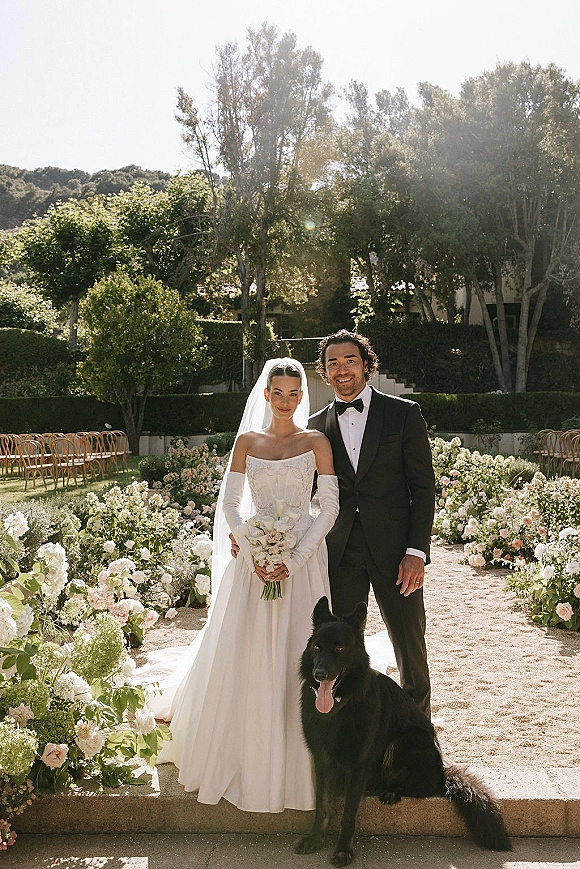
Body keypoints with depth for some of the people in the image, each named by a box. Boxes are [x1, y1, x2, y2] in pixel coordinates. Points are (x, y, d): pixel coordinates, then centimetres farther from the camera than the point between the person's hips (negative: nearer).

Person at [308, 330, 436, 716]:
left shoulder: (404, 413, 1)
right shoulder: (317, 425, 9)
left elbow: (423, 486, -2)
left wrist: (416, 551, -10)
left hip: (394, 550, -2)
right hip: (340, 554, 2)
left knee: (411, 651, 7)